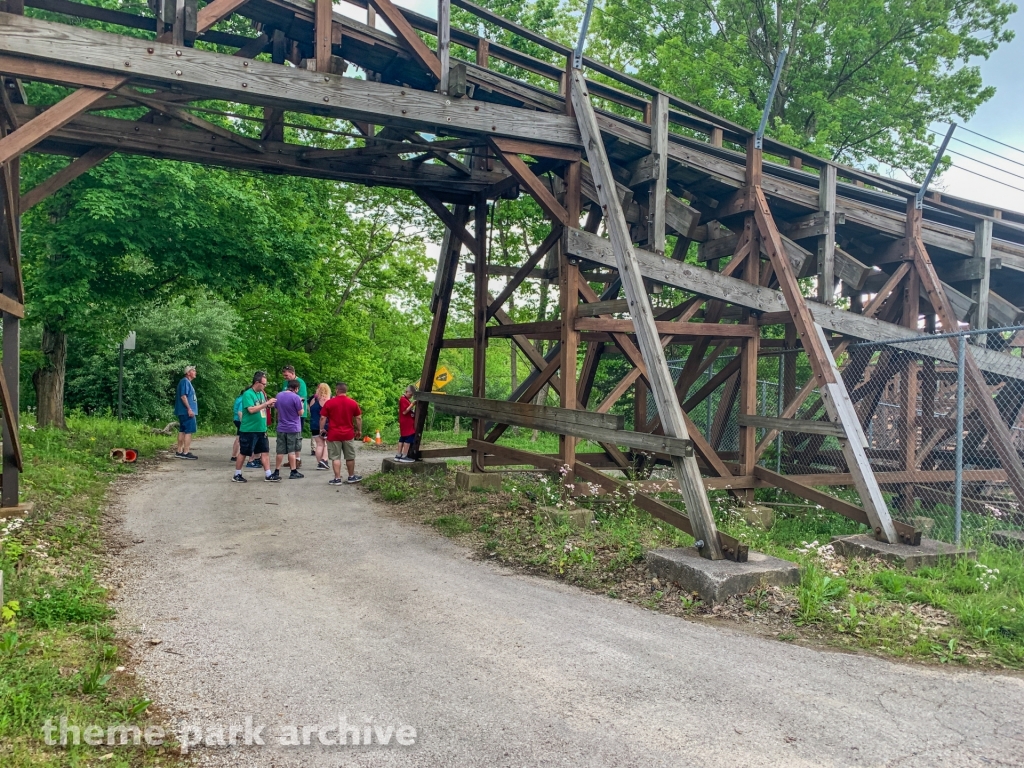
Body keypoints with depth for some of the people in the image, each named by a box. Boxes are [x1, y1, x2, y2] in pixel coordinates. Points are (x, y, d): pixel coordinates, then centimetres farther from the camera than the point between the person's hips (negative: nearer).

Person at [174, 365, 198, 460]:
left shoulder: (188, 382, 20)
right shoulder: (185, 381, -11)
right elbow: (183, 396, -20)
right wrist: (189, 409, -23)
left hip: (184, 412, 11)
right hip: (187, 411, -11)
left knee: (182, 431, 13)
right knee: (189, 431, -9)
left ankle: (179, 452, 17)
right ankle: (186, 452, -10)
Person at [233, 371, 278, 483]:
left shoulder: (261, 393, 10)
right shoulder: (248, 394, -13)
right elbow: (251, 409, -24)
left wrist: (269, 406, 0)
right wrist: (266, 403, -22)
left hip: (261, 429, 7)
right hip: (249, 430, -7)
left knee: (265, 452, 6)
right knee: (243, 453, 4)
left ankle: (268, 475, 10)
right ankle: (237, 475, 16)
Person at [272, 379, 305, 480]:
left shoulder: (279, 396, 5)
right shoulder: (295, 397, -15)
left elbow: (278, 411, 15)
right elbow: (300, 413, -9)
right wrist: (302, 404, 7)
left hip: (281, 428, 5)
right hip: (293, 428, -5)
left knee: (280, 451, 9)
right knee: (292, 451, 2)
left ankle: (276, 472, 11)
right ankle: (294, 472, 7)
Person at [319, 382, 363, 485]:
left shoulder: (329, 403, -7)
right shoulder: (353, 403, 0)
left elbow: (323, 418, -5)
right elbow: (358, 418, 4)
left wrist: (322, 429, 8)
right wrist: (359, 430, 14)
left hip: (334, 434, -2)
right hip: (348, 434, 2)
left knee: (336, 457, 4)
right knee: (350, 457, 15)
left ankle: (337, 479, 4)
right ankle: (351, 477, 25)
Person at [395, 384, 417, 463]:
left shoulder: (406, 399, 19)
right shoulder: (403, 399, -13)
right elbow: (404, 411, -20)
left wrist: (413, 406, 11)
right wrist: (412, 405, -21)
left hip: (408, 423, 10)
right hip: (406, 423, -10)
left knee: (403, 438, 11)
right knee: (409, 438, -10)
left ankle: (398, 455, 14)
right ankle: (404, 456, -11)